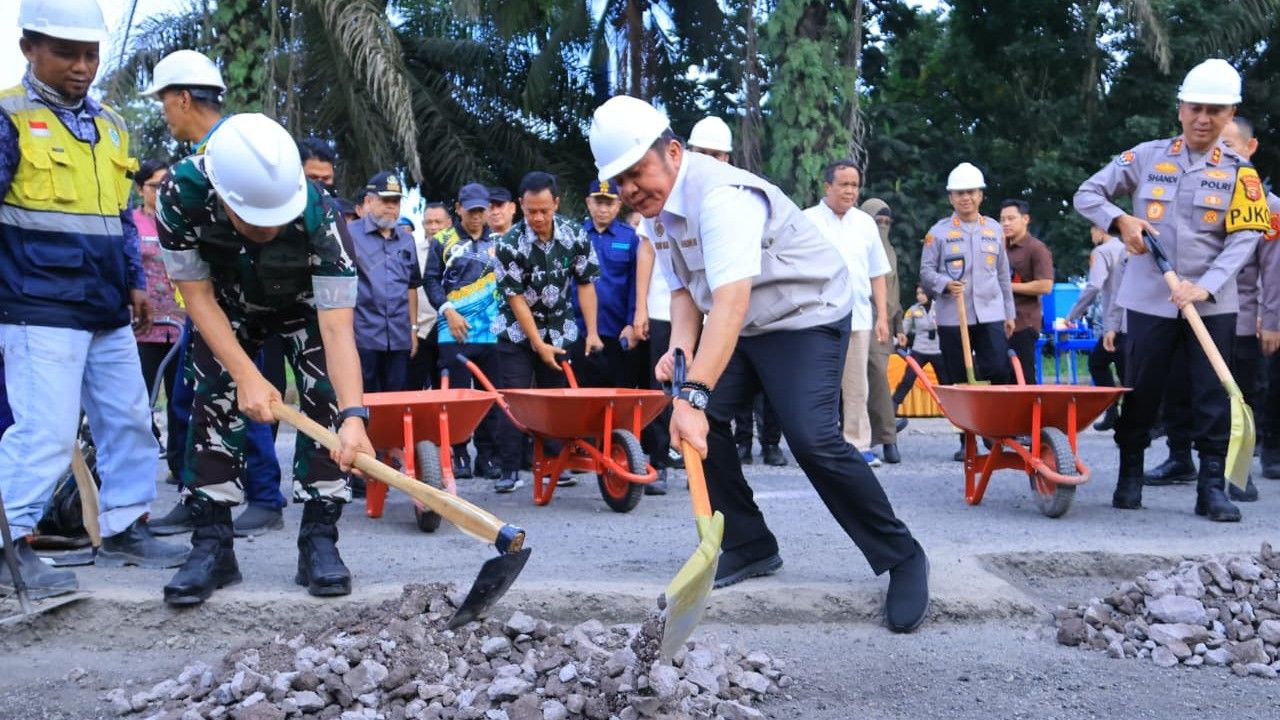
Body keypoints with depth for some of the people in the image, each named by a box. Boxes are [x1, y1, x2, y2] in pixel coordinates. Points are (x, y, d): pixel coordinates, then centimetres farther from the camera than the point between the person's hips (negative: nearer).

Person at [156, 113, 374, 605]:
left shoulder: (318, 215, -41)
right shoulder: (180, 193, -37)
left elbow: (337, 327, -43)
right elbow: (198, 294, -25)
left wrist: (354, 415, -55)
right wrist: (247, 376, -32)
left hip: (309, 303, -1)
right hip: (228, 307, 1)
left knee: (326, 401, -14)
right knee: (214, 406, -7)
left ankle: (319, 540, -6)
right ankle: (211, 545, 0)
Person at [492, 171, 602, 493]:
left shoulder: (575, 236, -10)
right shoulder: (510, 244, -18)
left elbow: (585, 284, -3)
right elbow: (516, 298, -15)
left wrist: (592, 333, -9)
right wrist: (539, 344, -16)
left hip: (560, 331, 2)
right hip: (518, 331, -2)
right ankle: (510, 470, -3)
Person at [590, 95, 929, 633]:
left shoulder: (721, 195, -31)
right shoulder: (658, 207, 0)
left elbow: (731, 301, -42)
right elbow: (684, 288, 7)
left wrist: (694, 394, -50)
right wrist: (680, 347, -14)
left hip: (807, 317, -9)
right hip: (742, 327, 9)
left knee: (812, 438, -23)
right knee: (699, 421, -5)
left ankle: (902, 558, -5)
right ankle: (750, 547, 11)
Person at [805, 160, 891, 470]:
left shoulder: (865, 223, 12)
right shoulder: (808, 221, 1)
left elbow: (877, 275, 15)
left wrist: (882, 316, 9)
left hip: (858, 318, 3)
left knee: (856, 387, 5)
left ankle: (858, 444, 9)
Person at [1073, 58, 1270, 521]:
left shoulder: (1239, 172, 2)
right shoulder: (1146, 157, 3)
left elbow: (1244, 238, -6)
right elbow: (1087, 194, 5)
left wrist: (1205, 286, -20)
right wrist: (1121, 221, -14)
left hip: (1213, 304, 0)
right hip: (1149, 301, 0)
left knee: (1213, 396, 1)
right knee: (1140, 393, 7)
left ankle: (1212, 487, 8)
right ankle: (1129, 478, 20)